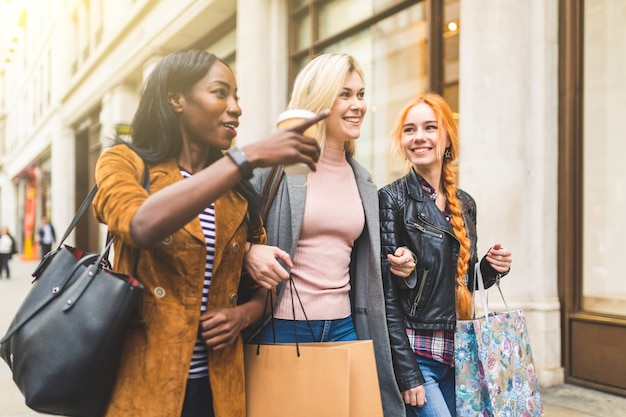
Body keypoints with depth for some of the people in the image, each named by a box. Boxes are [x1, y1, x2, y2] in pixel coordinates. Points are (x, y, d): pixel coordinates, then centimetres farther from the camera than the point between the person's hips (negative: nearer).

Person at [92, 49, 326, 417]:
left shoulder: (238, 193, 8)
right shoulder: (125, 163, -5)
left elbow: (262, 286, 14)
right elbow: (142, 227, -27)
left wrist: (243, 314, -8)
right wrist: (249, 156, -28)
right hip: (140, 384, -4)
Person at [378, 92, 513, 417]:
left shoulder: (464, 204, 9)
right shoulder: (392, 199, -9)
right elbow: (386, 294, -12)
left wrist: (491, 268, -3)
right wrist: (407, 374, -16)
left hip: (456, 354, 6)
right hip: (412, 353, -6)